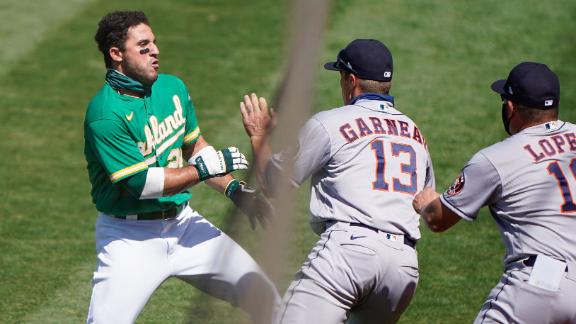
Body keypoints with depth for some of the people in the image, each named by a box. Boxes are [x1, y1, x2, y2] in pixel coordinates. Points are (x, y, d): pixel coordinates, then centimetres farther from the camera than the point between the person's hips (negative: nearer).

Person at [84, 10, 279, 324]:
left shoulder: (172, 88, 5)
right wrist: (206, 168, -17)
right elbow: (139, 183, -22)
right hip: (130, 237, -6)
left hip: (182, 224, 7)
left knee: (263, 295, 1)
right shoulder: (105, 114, -19)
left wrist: (234, 189, 7)